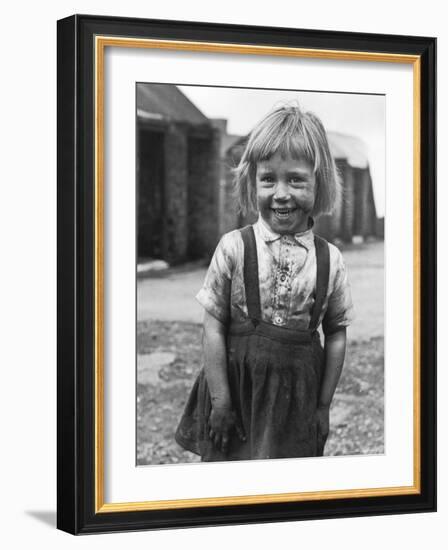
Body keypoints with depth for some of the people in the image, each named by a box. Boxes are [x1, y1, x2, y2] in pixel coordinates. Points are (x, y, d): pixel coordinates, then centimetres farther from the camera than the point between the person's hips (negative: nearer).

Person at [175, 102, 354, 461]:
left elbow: (336, 334, 3)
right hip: (239, 388, -1)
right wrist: (219, 399, -8)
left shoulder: (329, 259, -3)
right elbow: (214, 327, -6)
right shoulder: (234, 248, -8)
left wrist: (324, 405, 3)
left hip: (298, 395, 1)